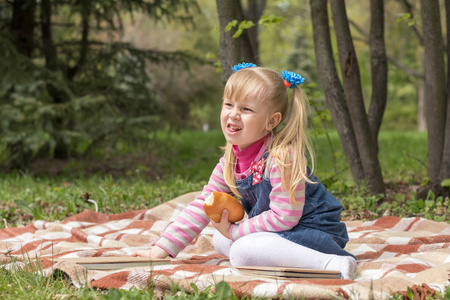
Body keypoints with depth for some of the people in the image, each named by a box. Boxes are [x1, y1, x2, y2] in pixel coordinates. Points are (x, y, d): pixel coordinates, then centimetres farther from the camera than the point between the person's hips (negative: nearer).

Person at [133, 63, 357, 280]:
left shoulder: (281, 158, -25)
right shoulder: (231, 162, 1)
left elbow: (284, 217, -25)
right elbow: (202, 204, 5)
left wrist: (234, 232, -16)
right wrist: (163, 248, 0)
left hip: (317, 230, -9)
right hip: (279, 231, 9)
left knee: (243, 251, -29)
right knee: (219, 240, 9)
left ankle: (331, 263, -29)